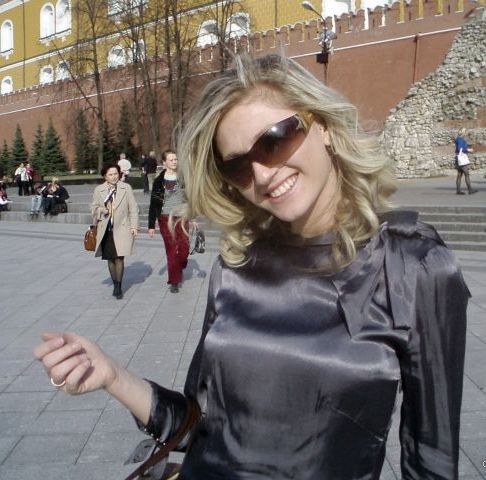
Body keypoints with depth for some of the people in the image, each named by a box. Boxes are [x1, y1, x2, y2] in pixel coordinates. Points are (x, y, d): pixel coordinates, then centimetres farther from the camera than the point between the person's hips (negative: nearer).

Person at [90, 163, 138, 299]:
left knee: (119, 258, -6)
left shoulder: (126, 188, 1)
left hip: (121, 229, -2)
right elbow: (94, 207, 13)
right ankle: (115, 285, 23)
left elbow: (133, 209, 2)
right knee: (110, 259, 9)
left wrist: (134, 226, -4)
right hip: (105, 230, 2)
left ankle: (118, 287, 4)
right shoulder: (98, 190, 5)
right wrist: (101, 210, -9)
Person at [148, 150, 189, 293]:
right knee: (171, 250, 1)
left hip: (182, 217, 2)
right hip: (166, 219, -1)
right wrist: (151, 225, 1)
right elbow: (153, 204, 2)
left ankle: (179, 269, 26)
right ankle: (174, 281, 13)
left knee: (184, 248, -3)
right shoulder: (159, 181, -1)